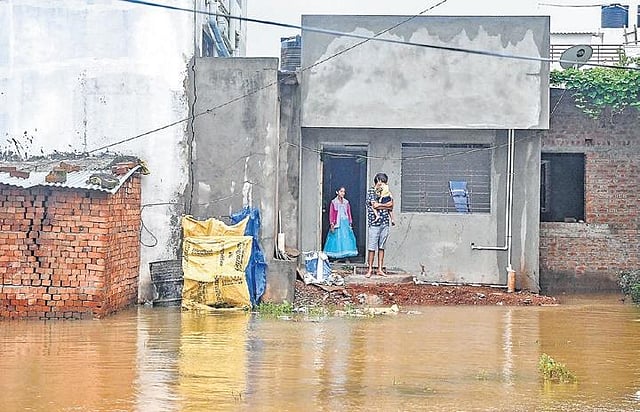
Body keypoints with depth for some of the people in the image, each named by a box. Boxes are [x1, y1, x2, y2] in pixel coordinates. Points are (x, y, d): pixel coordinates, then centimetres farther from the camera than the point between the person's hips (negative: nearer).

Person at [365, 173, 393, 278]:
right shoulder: (371, 191, 0)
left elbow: (391, 206, 9)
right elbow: (375, 205, -12)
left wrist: (380, 205, -6)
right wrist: (386, 205, -1)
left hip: (385, 222, 5)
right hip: (374, 223, -5)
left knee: (381, 247, 6)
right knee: (372, 247, -4)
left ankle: (380, 269, 8)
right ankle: (370, 269, 0)